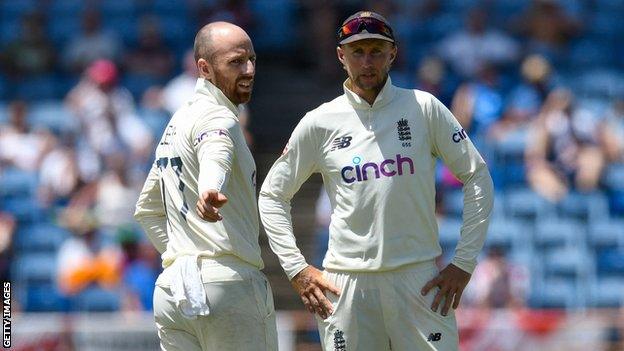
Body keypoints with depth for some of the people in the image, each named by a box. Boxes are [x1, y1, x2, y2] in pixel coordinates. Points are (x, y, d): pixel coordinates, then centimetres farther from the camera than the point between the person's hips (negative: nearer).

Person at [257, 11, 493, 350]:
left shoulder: (424, 109, 3)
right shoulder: (319, 123, 5)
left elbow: (477, 176, 7)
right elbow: (272, 195, 13)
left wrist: (463, 262, 1)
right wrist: (296, 268, 4)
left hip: (420, 278, -1)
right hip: (347, 282, 1)